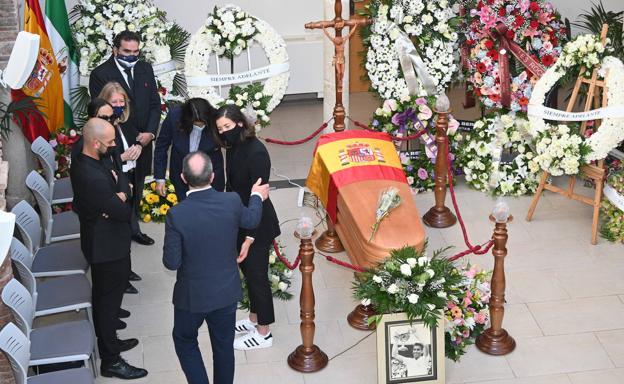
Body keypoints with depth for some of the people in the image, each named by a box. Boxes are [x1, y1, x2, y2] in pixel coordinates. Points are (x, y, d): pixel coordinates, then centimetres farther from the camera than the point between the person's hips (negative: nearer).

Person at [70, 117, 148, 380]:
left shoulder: (84, 160, -3)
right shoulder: (93, 177, -34)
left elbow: (120, 178, 2)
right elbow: (124, 213, -26)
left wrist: (120, 194, -18)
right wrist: (121, 202, -5)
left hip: (99, 242, 10)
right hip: (108, 247, -10)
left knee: (104, 296, 24)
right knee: (110, 299, 4)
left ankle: (108, 342, 43)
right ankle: (110, 361, 18)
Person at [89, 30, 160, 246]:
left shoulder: (145, 69, 6)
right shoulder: (101, 74, -11)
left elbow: (155, 104, 6)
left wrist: (150, 133, -9)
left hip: (143, 140, 5)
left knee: (136, 188, 16)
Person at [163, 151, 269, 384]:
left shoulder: (177, 215, -26)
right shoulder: (232, 202, -17)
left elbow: (171, 262, -18)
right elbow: (251, 220, 6)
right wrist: (257, 196, 26)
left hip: (192, 295, -3)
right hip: (227, 292, 3)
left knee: (184, 340, 23)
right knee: (224, 346, 21)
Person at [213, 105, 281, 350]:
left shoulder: (256, 153, -25)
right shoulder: (233, 148, -1)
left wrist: (249, 238, -22)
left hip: (257, 225, -8)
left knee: (257, 274, 4)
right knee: (247, 270, 21)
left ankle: (264, 333, 19)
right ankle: (254, 318, 40)